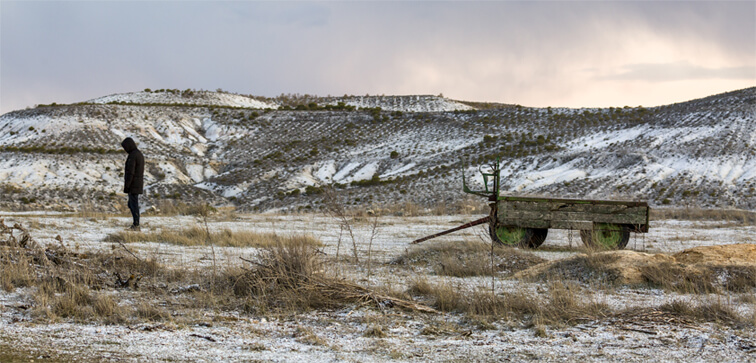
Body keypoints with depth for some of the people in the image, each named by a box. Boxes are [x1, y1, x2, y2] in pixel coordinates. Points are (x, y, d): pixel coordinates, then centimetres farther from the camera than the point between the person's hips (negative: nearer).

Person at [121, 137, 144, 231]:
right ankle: (135, 224, 14)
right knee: (131, 205, 15)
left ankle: (136, 226, -2)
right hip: (138, 184, 9)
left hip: (132, 185, -9)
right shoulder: (140, 154, 14)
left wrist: (126, 186, -18)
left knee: (134, 205, -4)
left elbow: (130, 172, -21)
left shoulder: (132, 156, -17)